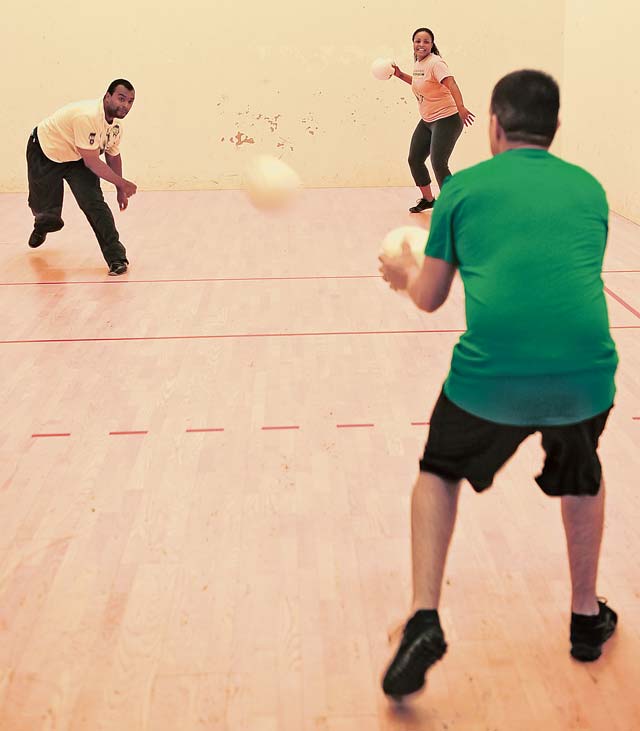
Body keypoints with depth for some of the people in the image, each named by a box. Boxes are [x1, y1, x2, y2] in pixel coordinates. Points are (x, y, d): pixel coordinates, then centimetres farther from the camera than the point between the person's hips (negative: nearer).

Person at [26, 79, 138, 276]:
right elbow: (92, 163, -33)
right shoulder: (88, 117, -37)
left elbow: (113, 156, 9)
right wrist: (122, 183, -25)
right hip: (44, 153, -5)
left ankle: (116, 257, -16)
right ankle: (43, 224, 46)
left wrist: (120, 191, 9)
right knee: (43, 209, 6)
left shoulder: (116, 125, -10)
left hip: (77, 159, 5)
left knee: (95, 204, -16)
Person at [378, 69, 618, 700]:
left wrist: (405, 271, 37)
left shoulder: (464, 187, 9)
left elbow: (429, 298, 14)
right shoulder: (589, 189, 18)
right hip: (586, 371, 3)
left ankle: (424, 620, 13)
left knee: (439, 473, 25)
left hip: (489, 375, -2)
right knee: (581, 481, 33)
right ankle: (586, 617, 44)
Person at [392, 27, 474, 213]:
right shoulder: (417, 63, 7)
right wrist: (400, 74, 18)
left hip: (446, 120, -9)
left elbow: (451, 84, -33)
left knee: (438, 164, -15)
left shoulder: (435, 63, -18)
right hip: (426, 121, 9)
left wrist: (461, 107, -49)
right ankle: (428, 200, 30)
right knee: (414, 159, 11)